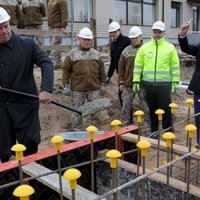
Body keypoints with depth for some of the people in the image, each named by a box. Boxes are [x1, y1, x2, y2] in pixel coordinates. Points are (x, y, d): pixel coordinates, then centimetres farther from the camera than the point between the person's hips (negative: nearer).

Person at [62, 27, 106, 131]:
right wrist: (66, 86, -5)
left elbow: (102, 71, 12)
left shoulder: (96, 54, 10)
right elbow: (66, 71, 0)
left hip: (94, 88, 3)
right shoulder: (72, 54, 2)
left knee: (95, 111, 9)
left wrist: (103, 84, 7)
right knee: (77, 112, 5)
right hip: (77, 89, -2)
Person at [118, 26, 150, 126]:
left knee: (146, 106, 4)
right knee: (126, 105, 7)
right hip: (128, 84, 3)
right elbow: (121, 68, 9)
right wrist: (121, 82, 5)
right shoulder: (126, 51, 8)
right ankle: (125, 124, 20)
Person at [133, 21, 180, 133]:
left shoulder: (170, 47, 1)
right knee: (152, 110, 13)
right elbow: (138, 65, 6)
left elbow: (175, 66, 1)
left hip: (164, 84, -2)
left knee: (166, 110, 1)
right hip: (148, 84, 3)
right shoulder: (144, 47, 6)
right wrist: (136, 81, 0)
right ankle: (154, 132, 26)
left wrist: (175, 82, -5)